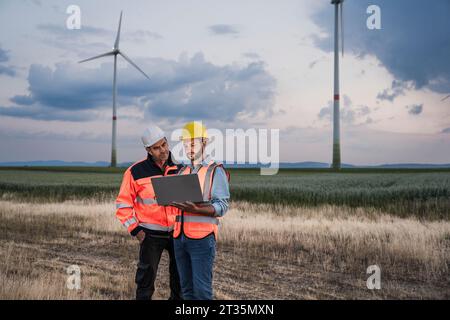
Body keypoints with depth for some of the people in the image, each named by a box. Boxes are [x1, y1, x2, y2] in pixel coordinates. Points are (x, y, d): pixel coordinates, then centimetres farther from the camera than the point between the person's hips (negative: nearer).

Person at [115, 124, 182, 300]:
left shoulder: (180, 167, 0)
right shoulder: (136, 172, -8)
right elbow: (123, 203, -2)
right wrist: (135, 229, -7)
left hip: (178, 232, 3)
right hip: (151, 234, -3)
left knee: (181, 277, 11)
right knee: (146, 278, 4)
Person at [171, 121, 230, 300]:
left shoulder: (216, 171, -1)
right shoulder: (182, 172, 18)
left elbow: (222, 207, -10)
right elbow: (175, 201, 18)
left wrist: (196, 209, -25)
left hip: (202, 238, -6)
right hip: (180, 237, 6)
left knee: (202, 289, -7)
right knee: (187, 288, 10)